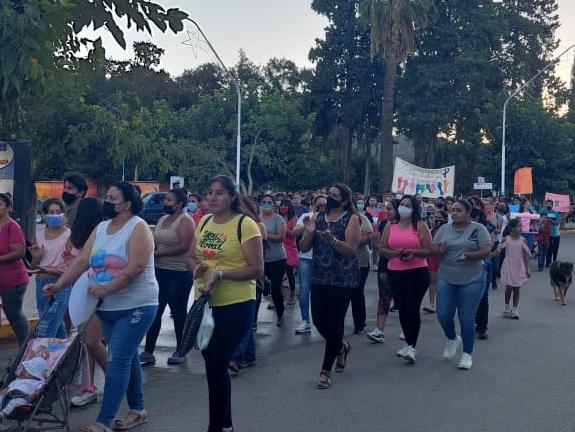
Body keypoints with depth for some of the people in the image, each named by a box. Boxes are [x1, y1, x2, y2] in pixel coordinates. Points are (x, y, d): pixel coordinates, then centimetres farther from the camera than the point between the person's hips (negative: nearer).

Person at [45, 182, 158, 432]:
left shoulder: (138, 227, -13)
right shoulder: (100, 228, 10)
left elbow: (135, 267, -23)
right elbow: (81, 261, 7)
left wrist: (106, 289, -27)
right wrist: (58, 285, -2)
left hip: (135, 307, -7)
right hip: (107, 308, 8)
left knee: (117, 360, -8)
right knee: (127, 357, 15)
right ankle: (138, 410, 28)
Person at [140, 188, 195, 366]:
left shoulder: (185, 220, -10)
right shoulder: (162, 220, 14)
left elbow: (184, 246, -20)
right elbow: (154, 242, 20)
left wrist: (158, 253, -18)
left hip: (179, 273, -7)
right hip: (160, 271, 8)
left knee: (179, 312, 4)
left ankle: (180, 352, 17)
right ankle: (148, 351, 14)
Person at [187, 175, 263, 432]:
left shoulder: (245, 225, -13)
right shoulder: (204, 221, 8)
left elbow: (257, 269, -16)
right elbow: (191, 256, 17)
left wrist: (220, 274, -25)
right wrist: (197, 268, -7)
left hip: (236, 306, -7)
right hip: (205, 303, 7)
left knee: (216, 367, -3)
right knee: (214, 365, 17)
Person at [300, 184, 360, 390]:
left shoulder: (351, 219, -4)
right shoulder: (317, 217, 9)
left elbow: (351, 250, -14)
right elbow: (304, 248, 5)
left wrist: (332, 239, -30)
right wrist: (309, 232, -15)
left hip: (343, 279, -5)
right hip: (319, 278, 5)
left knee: (334, 322, -3)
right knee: (318, 320, 7)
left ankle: (326, 370, 10)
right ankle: (341, 347, 37)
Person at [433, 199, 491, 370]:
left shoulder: (478, 229, -4)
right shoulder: (444, 229, 6)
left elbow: (486, 251, -10)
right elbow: (433, 250, 6)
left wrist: (469, 256, -26)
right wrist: (439, 251, -17)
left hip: (471, 280, -3)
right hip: (446, 279, 3)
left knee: (467, 319, 1)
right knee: (443, 315, 3)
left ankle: (467, 354, 15)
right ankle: (452, 338, 34)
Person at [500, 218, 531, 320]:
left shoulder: (523, 240, -4)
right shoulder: (506, 239, -6)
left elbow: (526, 256, -1)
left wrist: (527, 270, -1)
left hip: (519, 268, 1)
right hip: (508, 267, -1)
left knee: (516, 288, 6)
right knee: (509, 287, 4)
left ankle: (514, 310, 15)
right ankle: (507, 308, 23)